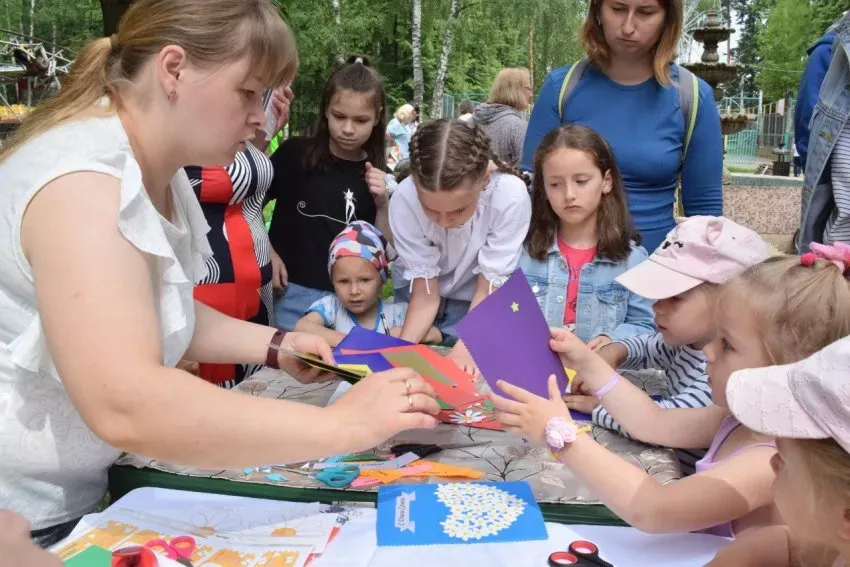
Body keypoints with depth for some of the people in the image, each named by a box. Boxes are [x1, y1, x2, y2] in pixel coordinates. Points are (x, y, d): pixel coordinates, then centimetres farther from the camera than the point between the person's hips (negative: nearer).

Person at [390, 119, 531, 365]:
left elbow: (486, 291, -24)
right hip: (421, 290, 1)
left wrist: (466, 347, -37)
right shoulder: (405, 199, -31)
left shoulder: (510, 196, -33)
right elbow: (425, 295, -22)